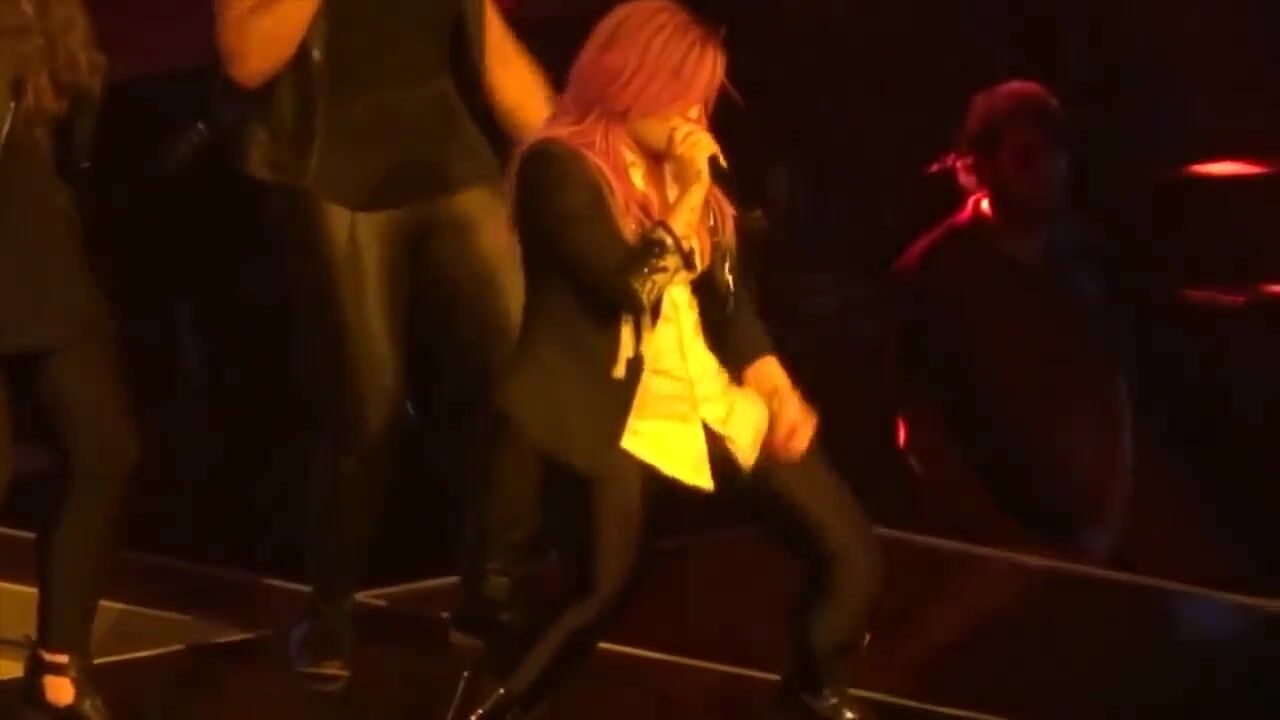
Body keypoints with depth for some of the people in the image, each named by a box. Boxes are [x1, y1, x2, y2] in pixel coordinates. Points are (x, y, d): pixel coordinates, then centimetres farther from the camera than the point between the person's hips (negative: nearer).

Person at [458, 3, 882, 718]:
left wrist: (778, 388, 2)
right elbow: (628, 292, -19)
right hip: (620, 406, -7)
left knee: (851, 545, -3)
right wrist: (688, 197, -13)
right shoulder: (561, 169, -10)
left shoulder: (682, 165, 14)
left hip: (713, 394, 7)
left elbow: (728, 295, 16)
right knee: (604, 587, -27)